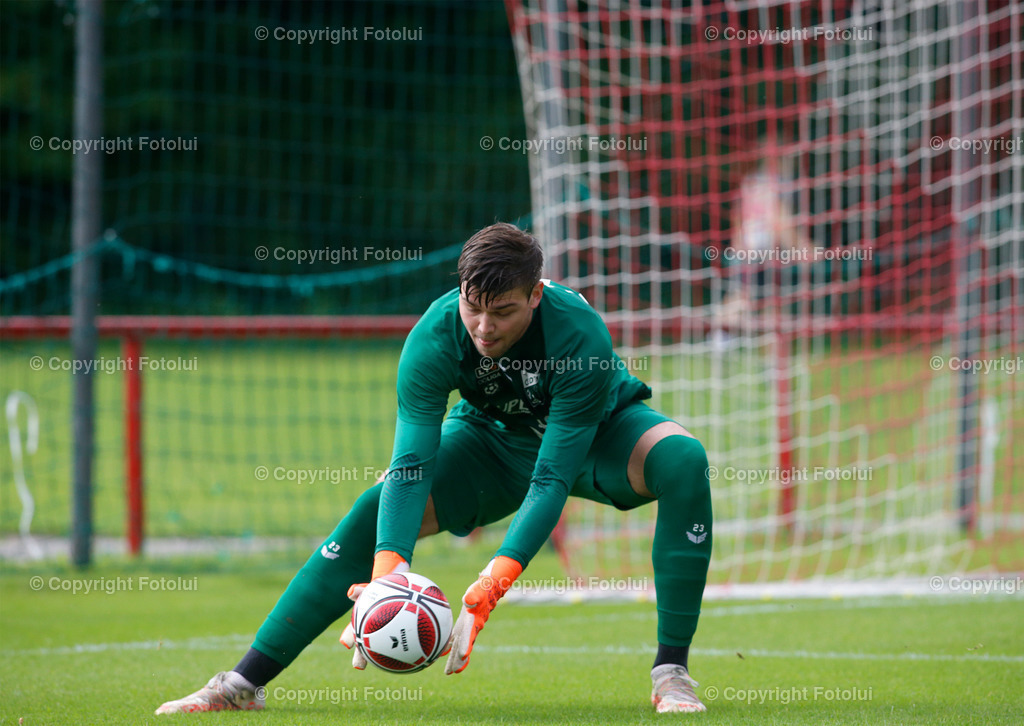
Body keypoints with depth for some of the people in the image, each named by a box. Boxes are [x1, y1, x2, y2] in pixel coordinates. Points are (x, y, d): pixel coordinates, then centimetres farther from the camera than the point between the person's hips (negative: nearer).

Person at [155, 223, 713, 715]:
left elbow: (552, 478, -39)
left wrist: (491, 586, -50)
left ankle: (671, 674, -31)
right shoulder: (434, 337, -30)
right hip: (491, 436, 2)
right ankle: (244, 683, -15)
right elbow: (410, 465, -34)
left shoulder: (579, 334, -37)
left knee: (682, 459, -33)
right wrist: (388, 569, -51)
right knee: (379, 508, -19)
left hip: (599, 431, -2)